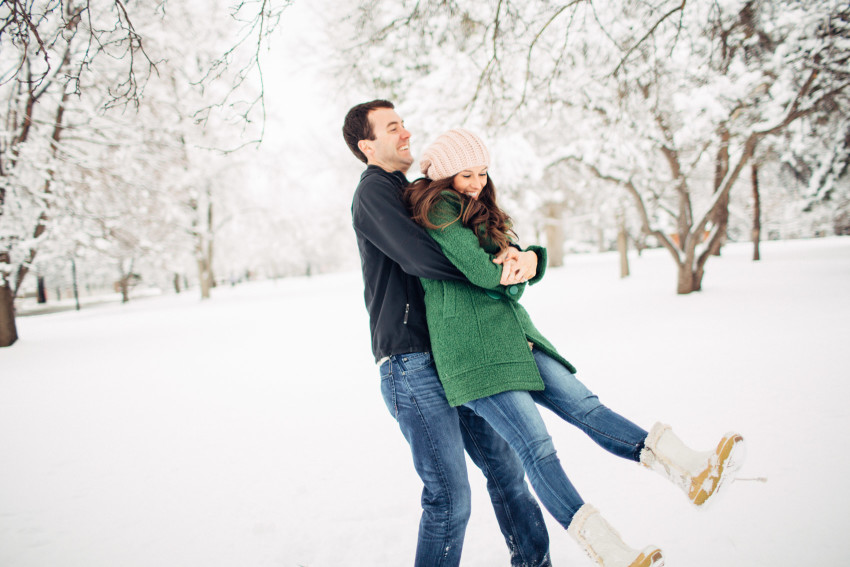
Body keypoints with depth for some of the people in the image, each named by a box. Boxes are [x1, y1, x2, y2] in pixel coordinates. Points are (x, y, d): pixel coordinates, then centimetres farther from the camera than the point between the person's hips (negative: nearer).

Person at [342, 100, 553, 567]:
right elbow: (418, 256, -21)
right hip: (412, 365, -8)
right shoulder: (373, 191, -4)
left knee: (505, 466, 11)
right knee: (449, 496, -6)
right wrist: (494, 270, -14)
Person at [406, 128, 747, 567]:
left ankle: (690, 469, -8)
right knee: (536, 448, -14)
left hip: (512, 331, 9)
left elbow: (512, 276, 16)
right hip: (471, 346, -9)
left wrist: (530, 258, -9)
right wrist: (516, 270, 7)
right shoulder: (438, 207, -5)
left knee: (585, 406, -2)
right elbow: (482, 272, -16)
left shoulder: (477, 210, 24)